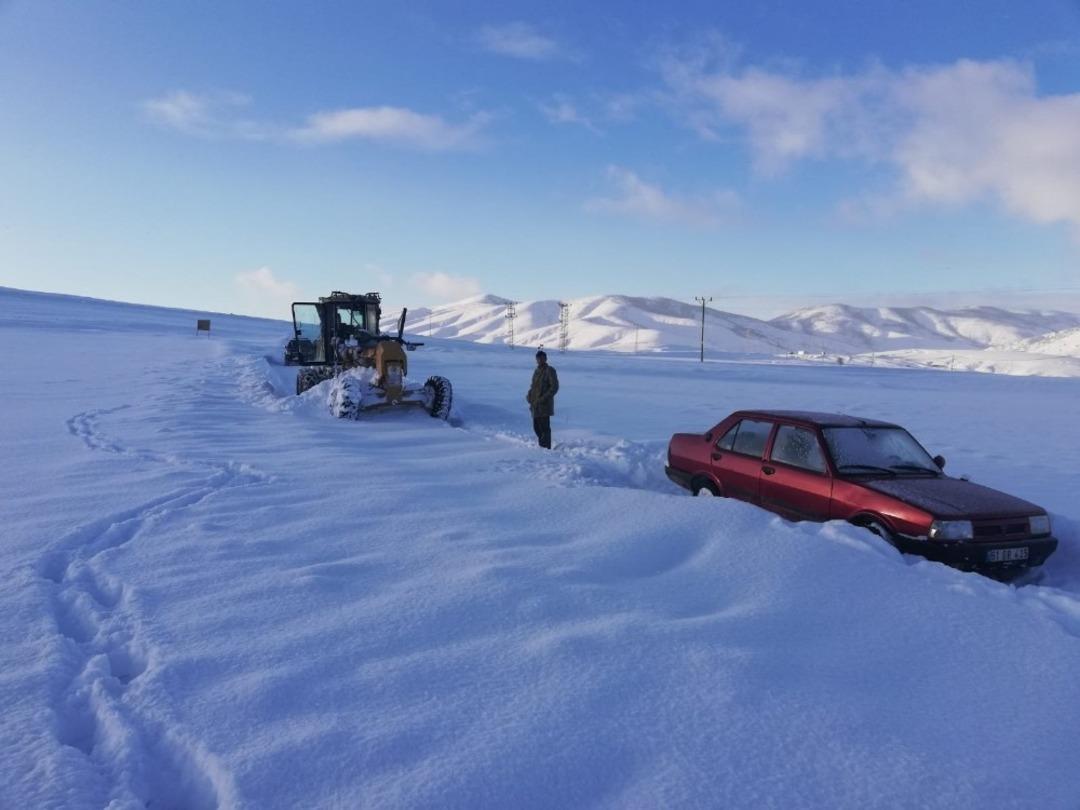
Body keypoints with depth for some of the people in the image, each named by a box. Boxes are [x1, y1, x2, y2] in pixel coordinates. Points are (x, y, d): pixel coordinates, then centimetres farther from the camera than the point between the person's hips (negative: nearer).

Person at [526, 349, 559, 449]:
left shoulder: (550, 370, -7)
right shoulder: (537, 370, 15)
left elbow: (554, 387, -12)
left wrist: (543, 398, -19)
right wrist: (529, 395, 5)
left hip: (545, 405, -7)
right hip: (535, 405, 8)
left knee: (545, 427, -7)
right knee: (536, 427, 12)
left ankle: (547, 448, -2)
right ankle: (541, 446, 25)